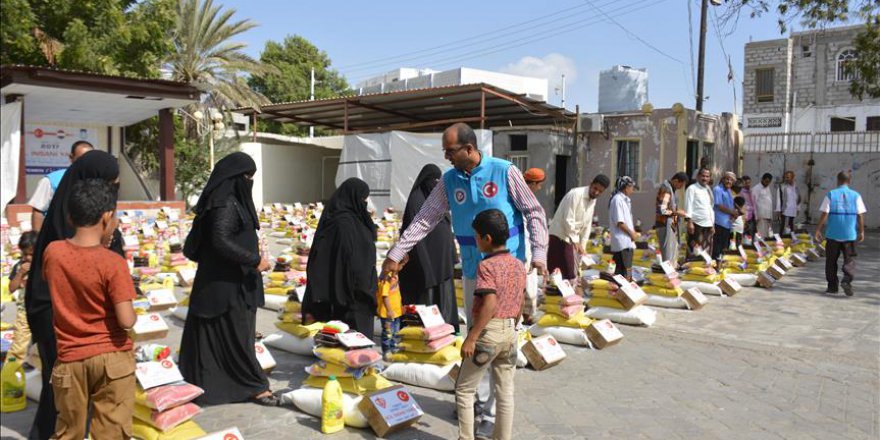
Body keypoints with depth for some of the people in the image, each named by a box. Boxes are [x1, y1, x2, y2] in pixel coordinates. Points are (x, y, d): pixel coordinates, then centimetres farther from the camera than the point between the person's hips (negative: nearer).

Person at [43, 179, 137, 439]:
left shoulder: (52, 252, -5)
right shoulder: (113, 263, -18)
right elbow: (126, 321, -20)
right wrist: (133, 312, 2)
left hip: (70, 359, 4)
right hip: (112, 358, -4)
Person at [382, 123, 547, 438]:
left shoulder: (504, 172, -9)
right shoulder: (449, 181, 3)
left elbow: (534, 212, -4)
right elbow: (424, 220, 6)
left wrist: (539, 253, -13)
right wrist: (396, 254, 4)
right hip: (472, 270, 5)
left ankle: (494, 415, 8)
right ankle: (479, 400, 27)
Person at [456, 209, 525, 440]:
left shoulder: (487, 266, -15)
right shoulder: (519, 265, 7)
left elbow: (489, 304, -25)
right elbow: (519, 306, 12)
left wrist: (471, 338, -22)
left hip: (488, 332, -7)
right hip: (510, 332, 7)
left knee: (464, 389, 8)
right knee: (505, 392, 13)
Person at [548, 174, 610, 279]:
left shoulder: (593, 200, 9)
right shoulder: (576, 194, -18)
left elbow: (587, 225, 12)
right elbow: (568, 220, -23)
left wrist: (583, 246, 8)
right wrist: (576, 242, -24)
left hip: (572, 239, 9)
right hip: (560, 236, -9)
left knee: (571, 273, 9)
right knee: (556, 273, -9)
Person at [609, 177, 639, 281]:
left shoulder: (624, 200, 15)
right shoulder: (618, 200, -14)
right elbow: (619, 222, -18)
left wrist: (633, 232, 9)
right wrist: (632, 234, -9)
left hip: (627, 241, 10)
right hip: (622, 242, -10)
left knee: (620, 270, 13)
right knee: (626, 271, -7)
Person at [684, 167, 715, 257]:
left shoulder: (708, 190, 20)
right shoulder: (692, 188, -2)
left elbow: (711, 208, 22)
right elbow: (688, 206, -9)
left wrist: (713, 225, 18)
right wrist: (689, 222, -18)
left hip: (708, 225, 7)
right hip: (696, 224, -7)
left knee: (707, 252, 7)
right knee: (695, 251, -10)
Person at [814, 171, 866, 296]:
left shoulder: (830, 195, -2)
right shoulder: (856, 196, 1)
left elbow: (824, 214, -6)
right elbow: (860, 215, 1)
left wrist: (818, 230, 0)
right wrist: (861, 232, 10)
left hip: (832, 234, 0)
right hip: (850, 234, 0)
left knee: (831, 260, 10)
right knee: (849, 260, 7)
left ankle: (832, 286, 13)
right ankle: (847, 280, -14)